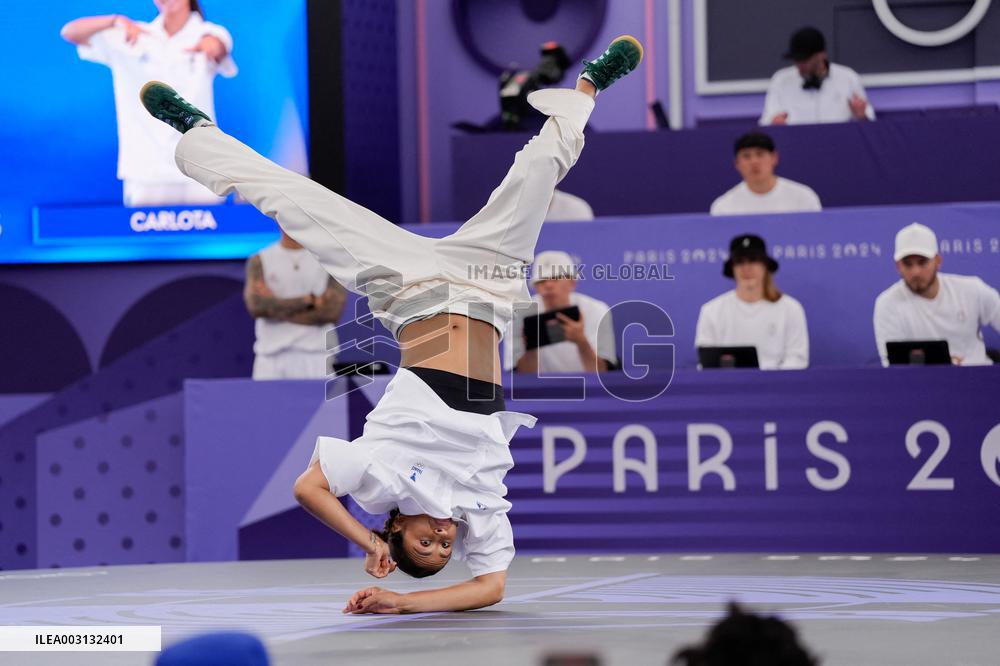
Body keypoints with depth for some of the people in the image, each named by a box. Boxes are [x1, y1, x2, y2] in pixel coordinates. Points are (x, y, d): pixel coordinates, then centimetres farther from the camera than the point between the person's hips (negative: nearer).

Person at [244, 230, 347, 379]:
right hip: (271, 357, 1)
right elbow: (256, 306, -7)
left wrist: (275, 307, -5)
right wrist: (309, 300, -9)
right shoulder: (259, 262, 11)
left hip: (316, 357, -1)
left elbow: (332, 312, -5)